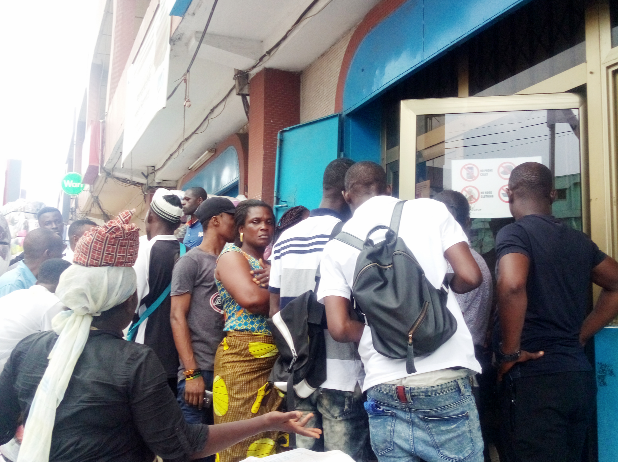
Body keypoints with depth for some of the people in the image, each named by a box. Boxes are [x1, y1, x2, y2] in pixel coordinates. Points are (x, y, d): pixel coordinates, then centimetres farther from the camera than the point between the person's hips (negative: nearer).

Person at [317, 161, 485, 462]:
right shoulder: (430, 209, 3)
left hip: (384, 394, 2)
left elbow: (339, 328, -1)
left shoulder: (336, 246, 6)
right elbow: (469, 276, -2)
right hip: (445, 384, -1)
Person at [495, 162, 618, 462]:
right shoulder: (579, 240, 11)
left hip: (535, 377, -7)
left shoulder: (514, 233, -10)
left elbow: (512, 286, -28)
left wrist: (510, 352, -16)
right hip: (580, 374, 8)